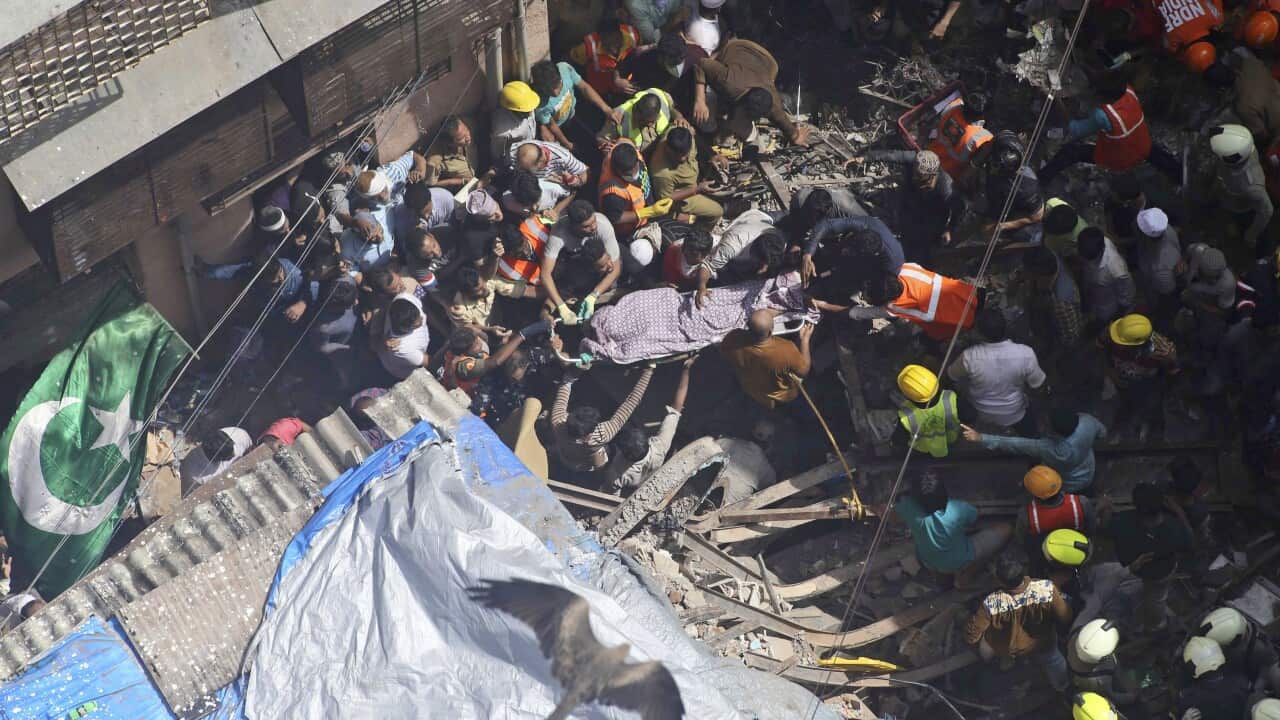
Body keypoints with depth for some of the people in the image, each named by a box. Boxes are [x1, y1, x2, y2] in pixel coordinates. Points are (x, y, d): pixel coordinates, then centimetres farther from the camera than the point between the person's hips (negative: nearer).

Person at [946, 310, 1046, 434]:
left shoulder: (970, 357, -33)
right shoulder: (1026, 354, -31)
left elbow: (951, 376, -11)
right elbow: (1038, 385, -13)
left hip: (979, 414, -2)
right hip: (1013, 416, 2)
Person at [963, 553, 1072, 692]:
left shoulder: (991, 604, -42)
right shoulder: (1047, 589, -40)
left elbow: (971, 637, -28)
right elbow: (1066, 618, -21)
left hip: (1007, 652, -2)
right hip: (1042, 645, 2)